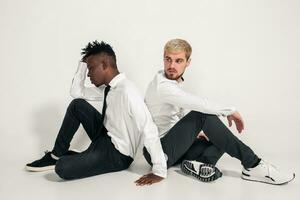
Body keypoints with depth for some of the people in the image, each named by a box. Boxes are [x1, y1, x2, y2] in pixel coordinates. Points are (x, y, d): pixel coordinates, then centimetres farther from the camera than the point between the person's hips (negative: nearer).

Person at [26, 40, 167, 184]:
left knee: (63, 168, -24)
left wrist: (159, 171, -32)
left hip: (118, 155, -8)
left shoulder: (127, 92, -28)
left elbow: (148, 130, -32)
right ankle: (57, 155, 12)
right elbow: (76, 92, 9)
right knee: (77, 105, 2)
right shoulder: (106, 88, 0)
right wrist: (83, 62, -1)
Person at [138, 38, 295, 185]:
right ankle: (253, 166, -23)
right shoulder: (162, 86, -20)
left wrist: (196, 131, 2)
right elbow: (200, 105, -27)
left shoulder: (174, 82, 11)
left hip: (173, 147, 9)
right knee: (203, 115, -27)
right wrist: (230, 111, -13)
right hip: (159, 152, -9)